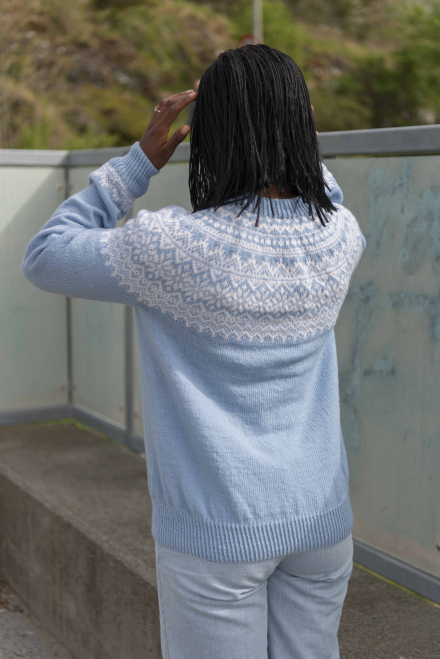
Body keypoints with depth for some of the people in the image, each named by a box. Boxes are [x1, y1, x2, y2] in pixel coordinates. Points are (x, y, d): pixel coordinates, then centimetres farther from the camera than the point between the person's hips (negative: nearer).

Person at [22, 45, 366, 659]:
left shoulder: (175, 247, -21)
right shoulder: (339, 237, -7)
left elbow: (46, 257, -4)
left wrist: (141, 159, -4)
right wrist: (278, 107, 14)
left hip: (216, 534, -4)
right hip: (321, 518, 5)